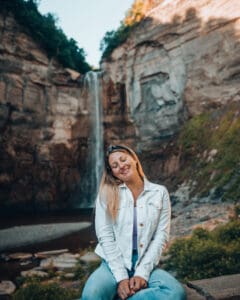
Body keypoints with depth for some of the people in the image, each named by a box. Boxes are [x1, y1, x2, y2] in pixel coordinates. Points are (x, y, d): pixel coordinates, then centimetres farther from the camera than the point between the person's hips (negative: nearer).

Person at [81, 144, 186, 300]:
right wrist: (121, 277, -15)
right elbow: (105, 236, -6)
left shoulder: (160, 192, 3)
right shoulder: (106, 194, 1)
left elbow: (161, 236, -1)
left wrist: (142, 272, -12)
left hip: (146, 265, 3)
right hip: (114, 265, -2)